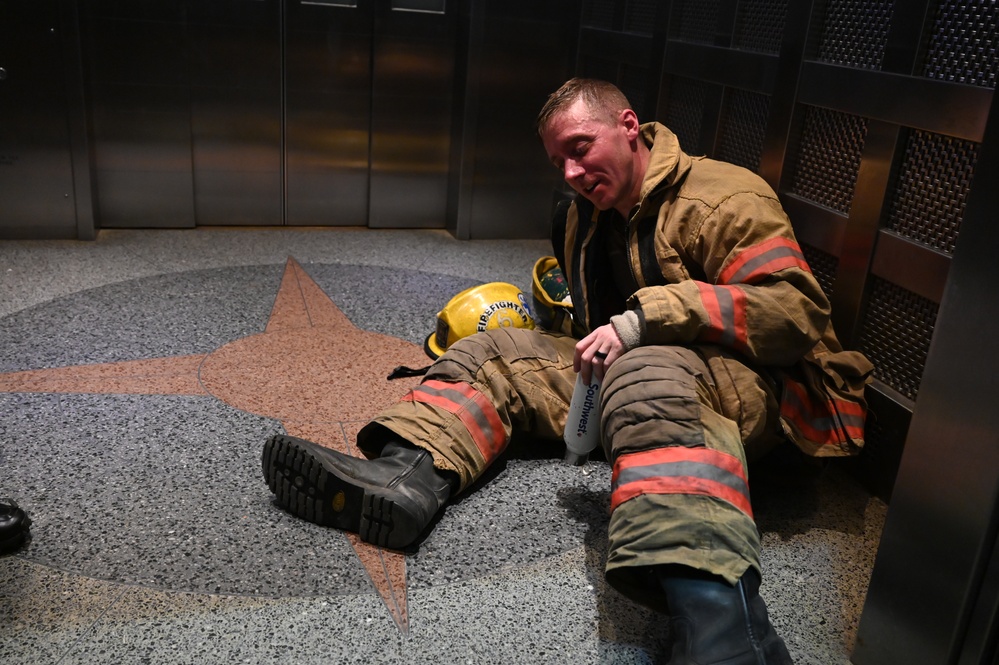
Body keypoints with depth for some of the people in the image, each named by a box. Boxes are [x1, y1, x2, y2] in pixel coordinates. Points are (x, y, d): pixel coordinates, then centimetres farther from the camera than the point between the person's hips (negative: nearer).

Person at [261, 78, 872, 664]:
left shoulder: (726, 198, -8)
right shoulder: (584, 218, 16)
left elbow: (795, 309, -20)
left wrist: (646, 317, -26)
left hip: (744, 382, -7)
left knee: (648, 378, -41)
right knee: (491, 352, -2)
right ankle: (405, 475, -29)